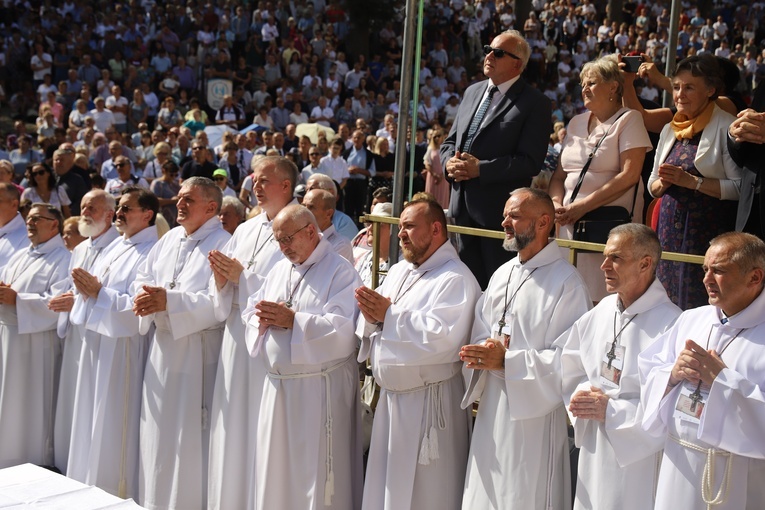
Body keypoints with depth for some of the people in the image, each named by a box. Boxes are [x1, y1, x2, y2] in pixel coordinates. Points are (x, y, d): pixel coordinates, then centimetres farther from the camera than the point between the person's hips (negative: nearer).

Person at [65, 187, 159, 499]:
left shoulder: (151, 252, -13)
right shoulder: (115, 246, 15)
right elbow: (94, 286, 17)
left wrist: (99, 292, -19)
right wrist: (85, 289, -5)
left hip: (123, 347, -9)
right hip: (97, 340, 9)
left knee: (115, 423, -1)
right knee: (94, 417, 14)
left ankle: (116, 490, 10)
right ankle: (90, 484, 25)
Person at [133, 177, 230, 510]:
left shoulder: (223, 244, -10)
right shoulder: (169, 239, 14)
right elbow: (143, 278, 16)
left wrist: (169, 300, -25)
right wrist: (144, 297, -7)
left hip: (198, 354, -7)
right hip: (162, 348, 7)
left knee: (192, 432, -1)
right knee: (159, 431, 13)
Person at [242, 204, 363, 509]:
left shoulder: (340, 272, -8)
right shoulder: (279, 270, 16)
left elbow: (343, 328, -19)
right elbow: (250, 313, 14)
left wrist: (293, 320, -19)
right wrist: (263, 320, -8)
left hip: (320, 389, -7)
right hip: (278, 385, 7)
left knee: (315, 470, -1)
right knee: (275, 470, 12)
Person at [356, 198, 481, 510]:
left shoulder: (455, 279, -13)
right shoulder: (398, 272, 14)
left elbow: (442, 336, -27)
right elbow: (367, 331, 15)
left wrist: (389, 316, -18)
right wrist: (372, 316, -8)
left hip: (429, 402, -8)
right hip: (391, 398, 8)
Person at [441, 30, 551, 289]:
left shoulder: (534, 102, -7)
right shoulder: (472, 92, 15)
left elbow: (530, 162, -15)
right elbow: (449, 142, 19)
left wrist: (479, 169, -20)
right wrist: (450, 162, -4)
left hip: (500, 211, -6)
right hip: (462, 209, 7)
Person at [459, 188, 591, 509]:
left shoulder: (566, 281, -12)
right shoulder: (502, 274, 12)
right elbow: (481, 333, 15)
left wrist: (507, 361, -20)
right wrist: (481, 353, -8)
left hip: (534, 414, -7)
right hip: (491, 409, 7)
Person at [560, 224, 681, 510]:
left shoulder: (670, 324, -19)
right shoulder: (603, 310, 2)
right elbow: (571, 368, 11)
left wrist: (611, 410, -20)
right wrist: (583, 395, -9)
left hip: (639, 457, -6)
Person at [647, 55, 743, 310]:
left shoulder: (726, 126, -8)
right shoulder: (670, 129, 14)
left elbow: (740, 187, -16)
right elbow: (652, 186, 18)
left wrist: (692, 181, -17)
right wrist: (664, 183, -3)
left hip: (708, 232, -6)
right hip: (670, 232, 6)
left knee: (699, 308, -6)